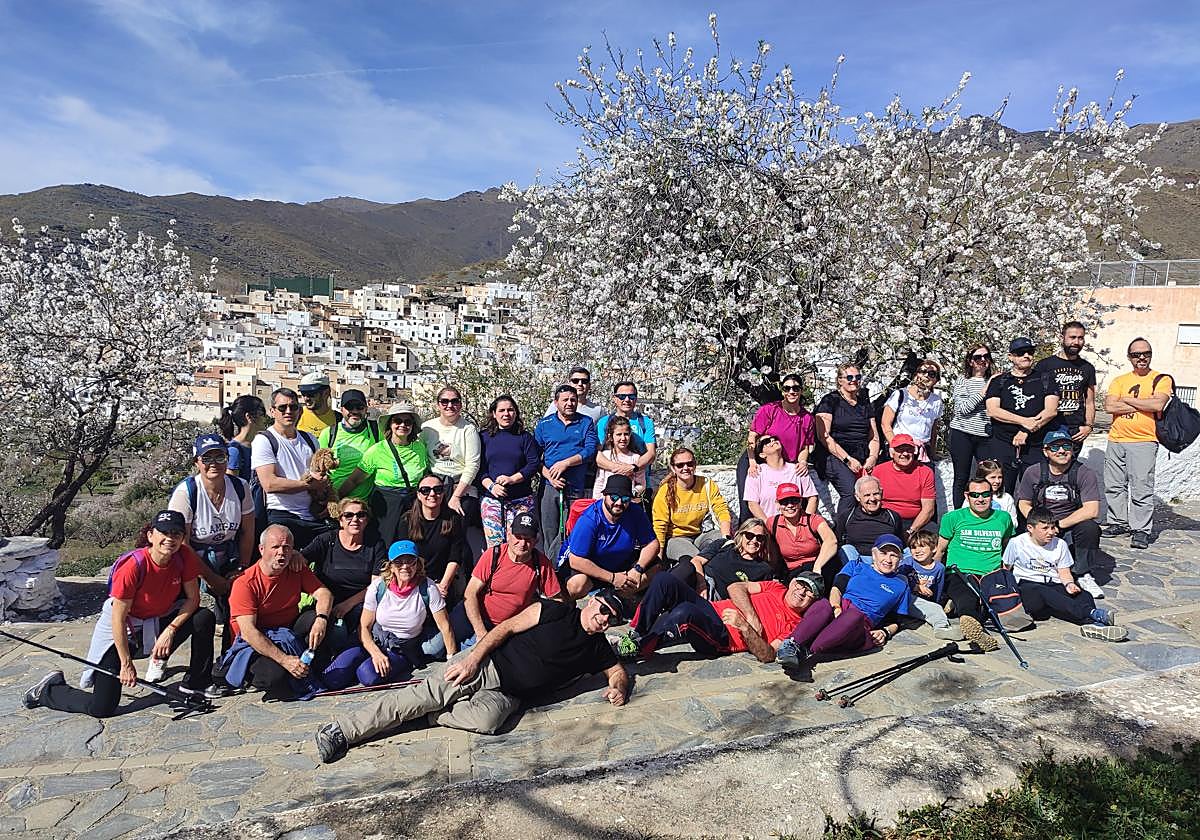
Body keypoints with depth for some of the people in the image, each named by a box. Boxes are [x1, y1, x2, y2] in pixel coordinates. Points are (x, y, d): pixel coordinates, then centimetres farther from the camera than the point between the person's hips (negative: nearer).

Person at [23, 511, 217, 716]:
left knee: (204, 618, -18)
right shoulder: (133, 566, -29)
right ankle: (48, 690, 22)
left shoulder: (185, 557, -16)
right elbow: (119, 620, -23)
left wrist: (170, 630, -19)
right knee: (101, 708, -8)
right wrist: (126, 664, -18)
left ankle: (196, 683, 2)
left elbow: (193, 598, -5)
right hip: (119, 631, -5)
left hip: (157, 623, 5)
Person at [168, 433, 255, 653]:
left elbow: (247, 533, 3)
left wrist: (241, 569, -1)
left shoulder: (240, 487, -9)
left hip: (226, 560, 4)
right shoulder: (185, 492, -20)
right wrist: (213, 579, -14)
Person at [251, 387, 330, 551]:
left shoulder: (309, 439, 19)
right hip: (282, 517, -6)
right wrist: (309, 485, -9)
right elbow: (269, 484, -14)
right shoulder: (263, 440, -2)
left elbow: (322, 479, 22)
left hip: (314, 517, 6)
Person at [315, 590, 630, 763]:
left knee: (487, 719, -32)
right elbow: (507, 627, -5)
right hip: (485, 664, -3)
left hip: (506, 695, 3)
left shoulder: (597, 648, 13)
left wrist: (618, 687, -3)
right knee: (425, 693, -18)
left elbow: (619, 671, 23)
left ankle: (429, 714, -11)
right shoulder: (555, 611, -2)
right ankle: (342, 730, -13)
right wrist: (472, 659, -15)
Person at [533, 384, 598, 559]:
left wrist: (565, 463, -14)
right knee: (549, 533, 4)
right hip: (548, 486, 1)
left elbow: (590, 450, -5)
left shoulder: (586, 423, 8)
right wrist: (549, 476, -8)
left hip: (575, 488, 0)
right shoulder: (544, 424, 9)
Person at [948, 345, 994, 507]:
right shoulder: (962, 381, 3)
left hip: (986, 436, 2)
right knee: (961, 478, 6)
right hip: (963, 434, -2)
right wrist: (984, 391, -13)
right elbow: (964, 408, -10)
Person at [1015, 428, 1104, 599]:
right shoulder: (1033, 473, 1)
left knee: (1089, 527, -34)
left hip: (1072, 528, -1)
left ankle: (1083, 575, -13)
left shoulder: (1084, 474, -6)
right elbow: (1024, 504, 10)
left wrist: (1059, 524, -19)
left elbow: (1091, 510, -16)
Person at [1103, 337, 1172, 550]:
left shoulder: (1161, 379, 3)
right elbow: (1109, 406, -3)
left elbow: (1158, 404, -15)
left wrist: (1128, 400, -6)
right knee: (1114, 485, 9)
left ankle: (1141, 530, 1)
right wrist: (1143, 405, -7)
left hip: (1144, 442, -4)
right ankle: (1119, 523, 22)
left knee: (1141, 488, -7)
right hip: (1116, 440, 4)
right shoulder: (1120, 380, 13)